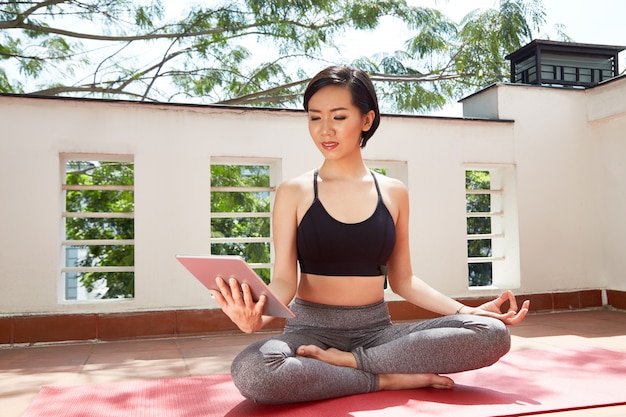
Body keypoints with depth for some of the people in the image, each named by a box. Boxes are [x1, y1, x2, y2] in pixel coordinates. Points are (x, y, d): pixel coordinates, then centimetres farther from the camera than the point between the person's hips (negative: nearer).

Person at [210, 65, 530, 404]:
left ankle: (346, 360, -15)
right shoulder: (293, 193, 0)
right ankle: (388, 379, -17)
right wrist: (258, 314, -28)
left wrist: (467, 310, -2)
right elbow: (284, 279, -6)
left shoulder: (393, 193, 7)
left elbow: (402, 280, 10)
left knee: (492, 333, -21)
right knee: (251, 371, -37)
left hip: (376, 331, 3)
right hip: (312, 330, -2)